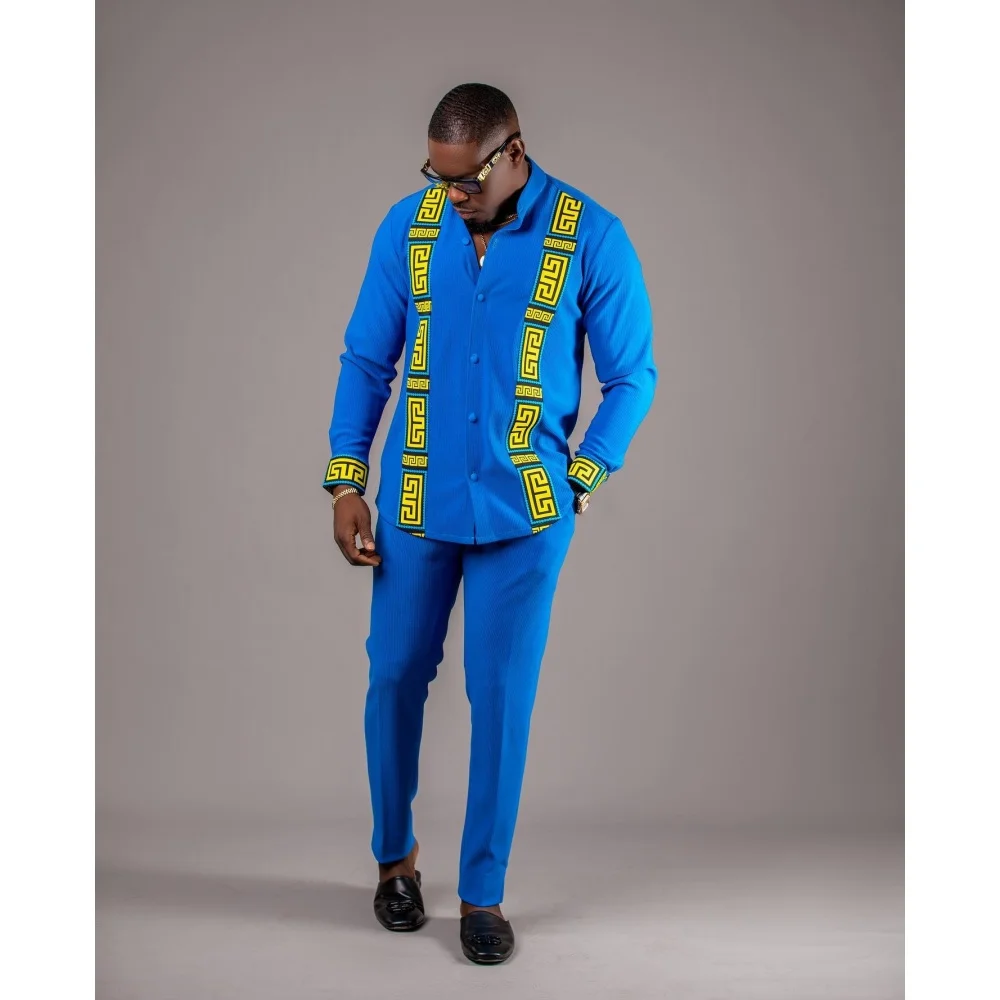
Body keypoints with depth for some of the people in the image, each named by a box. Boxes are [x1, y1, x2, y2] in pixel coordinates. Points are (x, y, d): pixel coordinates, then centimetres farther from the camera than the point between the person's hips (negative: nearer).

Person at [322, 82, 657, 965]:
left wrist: (581, 483, -6)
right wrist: (347, 485, 0)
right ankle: (395, 853, 33)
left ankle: (484, 893, 18)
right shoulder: (408, 228, -2)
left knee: (502, 699, 3)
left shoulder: (591, 238, -9)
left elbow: (633, 376, -1)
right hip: (416, 503, 2)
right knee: (395, 677, 10)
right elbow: (367, 359, 5)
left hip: (525, 514, -2)